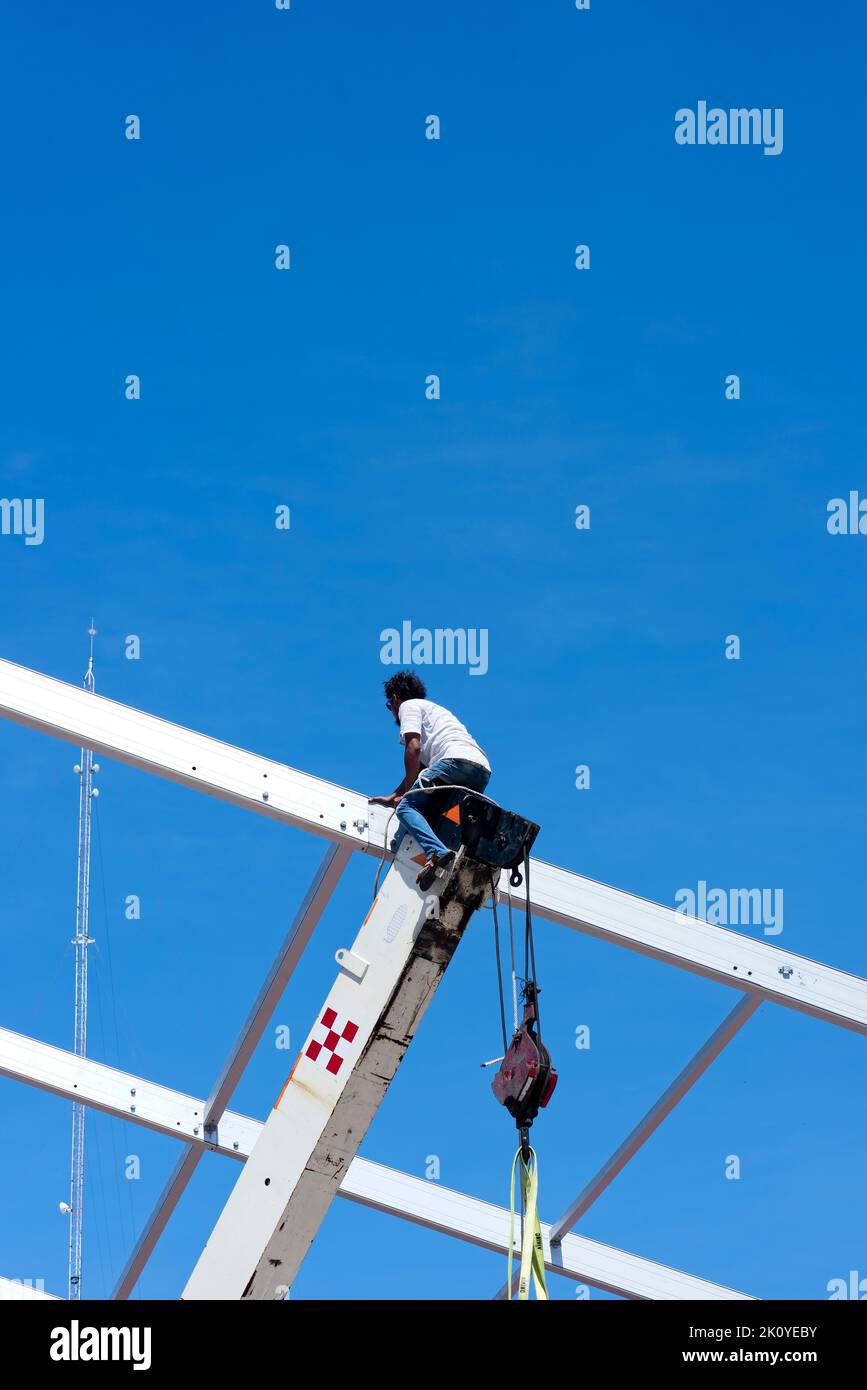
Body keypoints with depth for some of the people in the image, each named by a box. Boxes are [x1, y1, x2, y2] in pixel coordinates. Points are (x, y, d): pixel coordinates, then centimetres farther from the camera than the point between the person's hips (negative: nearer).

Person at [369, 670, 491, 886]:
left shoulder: (409, 705, 16)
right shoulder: (436, 710, 42)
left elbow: (413, 748, -2)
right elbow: (421, 768, 43)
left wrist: (406, 792, 3)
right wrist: (393, 797, 46)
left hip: (456, 760, -8)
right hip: (483, 771, 8)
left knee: (407, 807, -12)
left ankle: (437, 853, -39)